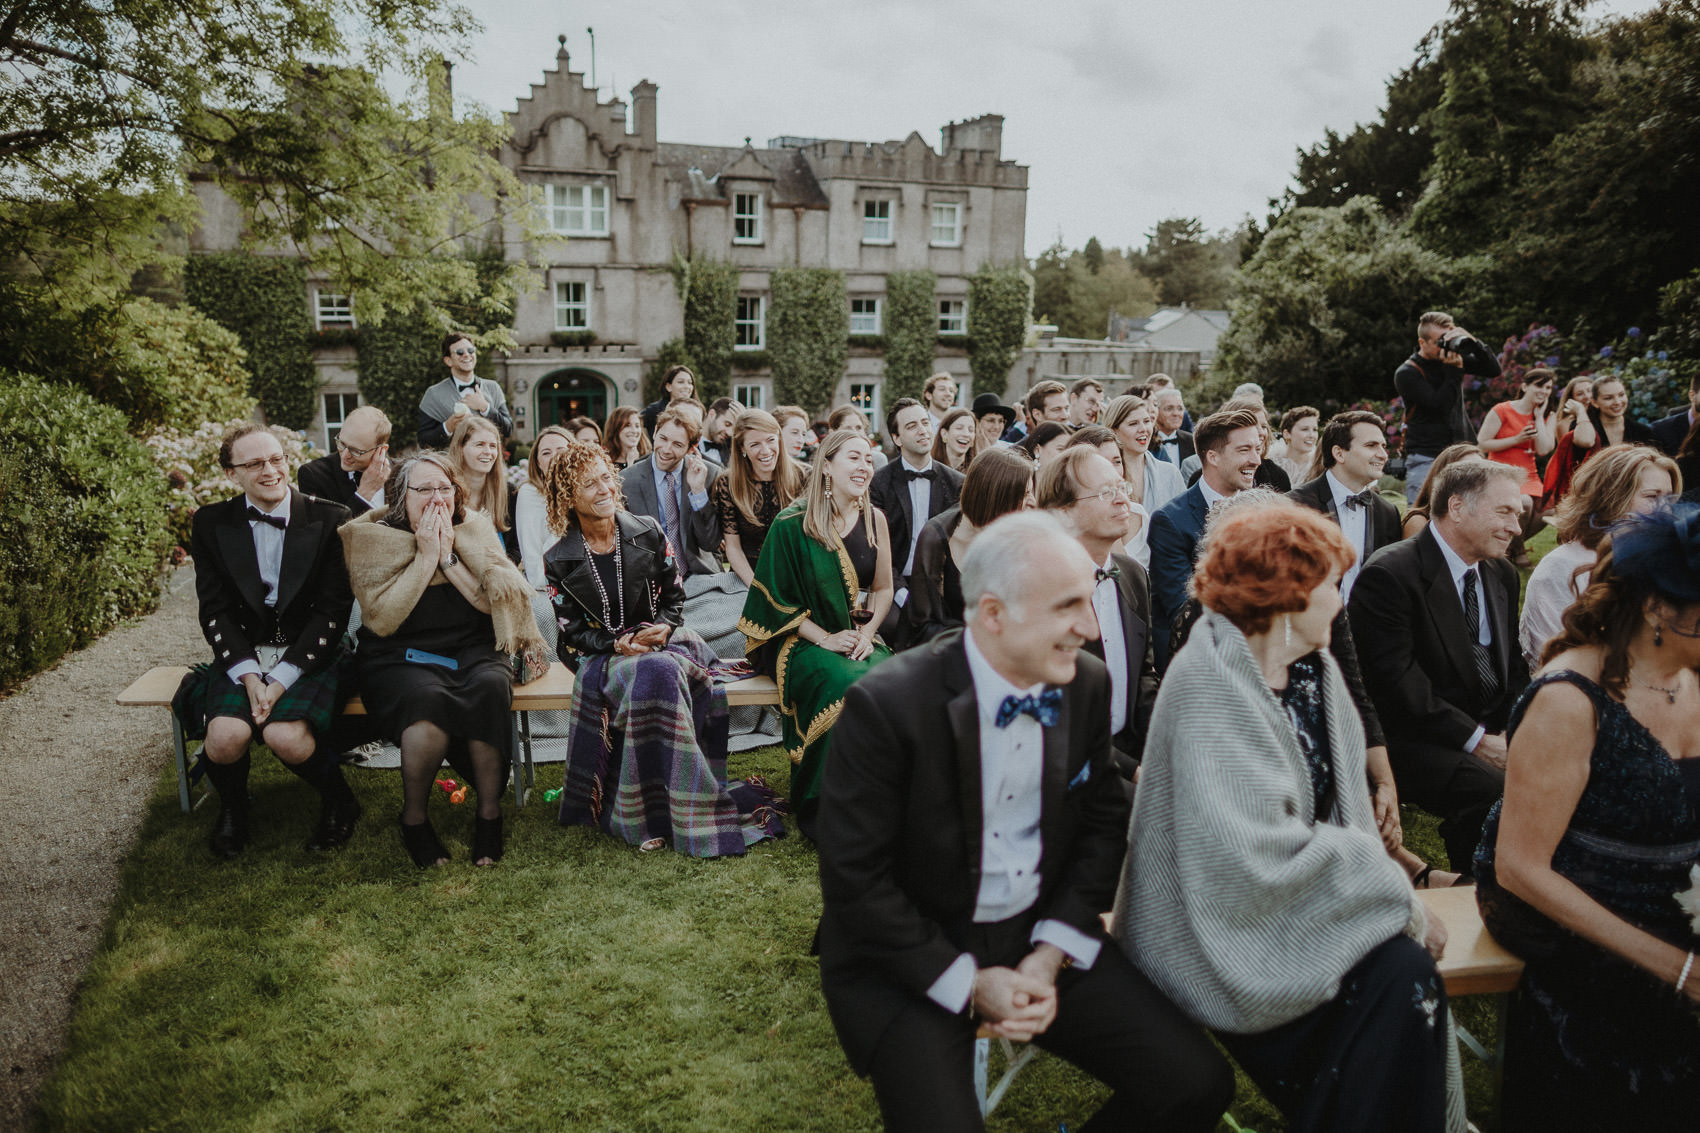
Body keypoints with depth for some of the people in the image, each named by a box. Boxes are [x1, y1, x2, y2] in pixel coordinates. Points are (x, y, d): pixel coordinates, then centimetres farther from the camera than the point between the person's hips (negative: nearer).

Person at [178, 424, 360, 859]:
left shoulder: (329, 520, -3)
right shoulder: (211, 523, 4)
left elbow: (333, 610, -6)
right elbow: (214, 610, 1)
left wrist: (282, 677, -15)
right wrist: (249, 675, -14)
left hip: (308, 656, -2)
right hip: (241, 655, 2)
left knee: (286, 735, -29)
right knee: (226, 735, -26)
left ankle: (338, 802, 5)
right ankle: (231, 807, 10)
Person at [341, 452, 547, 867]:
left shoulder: (474, 531, 6)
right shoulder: (370, 537, -1)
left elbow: (495, 602, -4)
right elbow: (381, 618, -12)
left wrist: (449, 557, -13)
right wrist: (425, 557, -14)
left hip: (471, 653, 2)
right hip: (400, 660, -2)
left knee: (490, 688, -33)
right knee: (426, 697, -36)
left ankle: (489, 812, -19)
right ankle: (414, 818, -14)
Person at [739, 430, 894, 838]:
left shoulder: (875, 519, 7)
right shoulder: (791, 524, -7)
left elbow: (883, 588, 14)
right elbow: (777, 597, -6)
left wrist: (866, 633, -4)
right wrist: (824, 638, -14)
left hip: (858, 637, 4)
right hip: (799, 638, -4)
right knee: (846, 684, -33)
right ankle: (818, 808, -16)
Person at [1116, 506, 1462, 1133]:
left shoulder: (1314, 669, 5)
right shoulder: (1209, 686, -21)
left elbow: (1346, 806, 8)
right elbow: (1260, 857, -24)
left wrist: (1387, 885, -10)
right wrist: (1393, 894, -15)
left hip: (1310, 895, 7)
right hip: (1238, 928, -7)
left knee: (1408, 974, -14)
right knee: (1401, 977, -19)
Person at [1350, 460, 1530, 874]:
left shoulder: (1503, 575, 15)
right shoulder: (1389, 575, -13)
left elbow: (1514, 668, 17)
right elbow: (1397, 683, -18)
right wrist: (1476, 740, -17)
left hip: (1494, 734, 8)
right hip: (1418, 743, -8)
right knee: (1498, 790, -31)